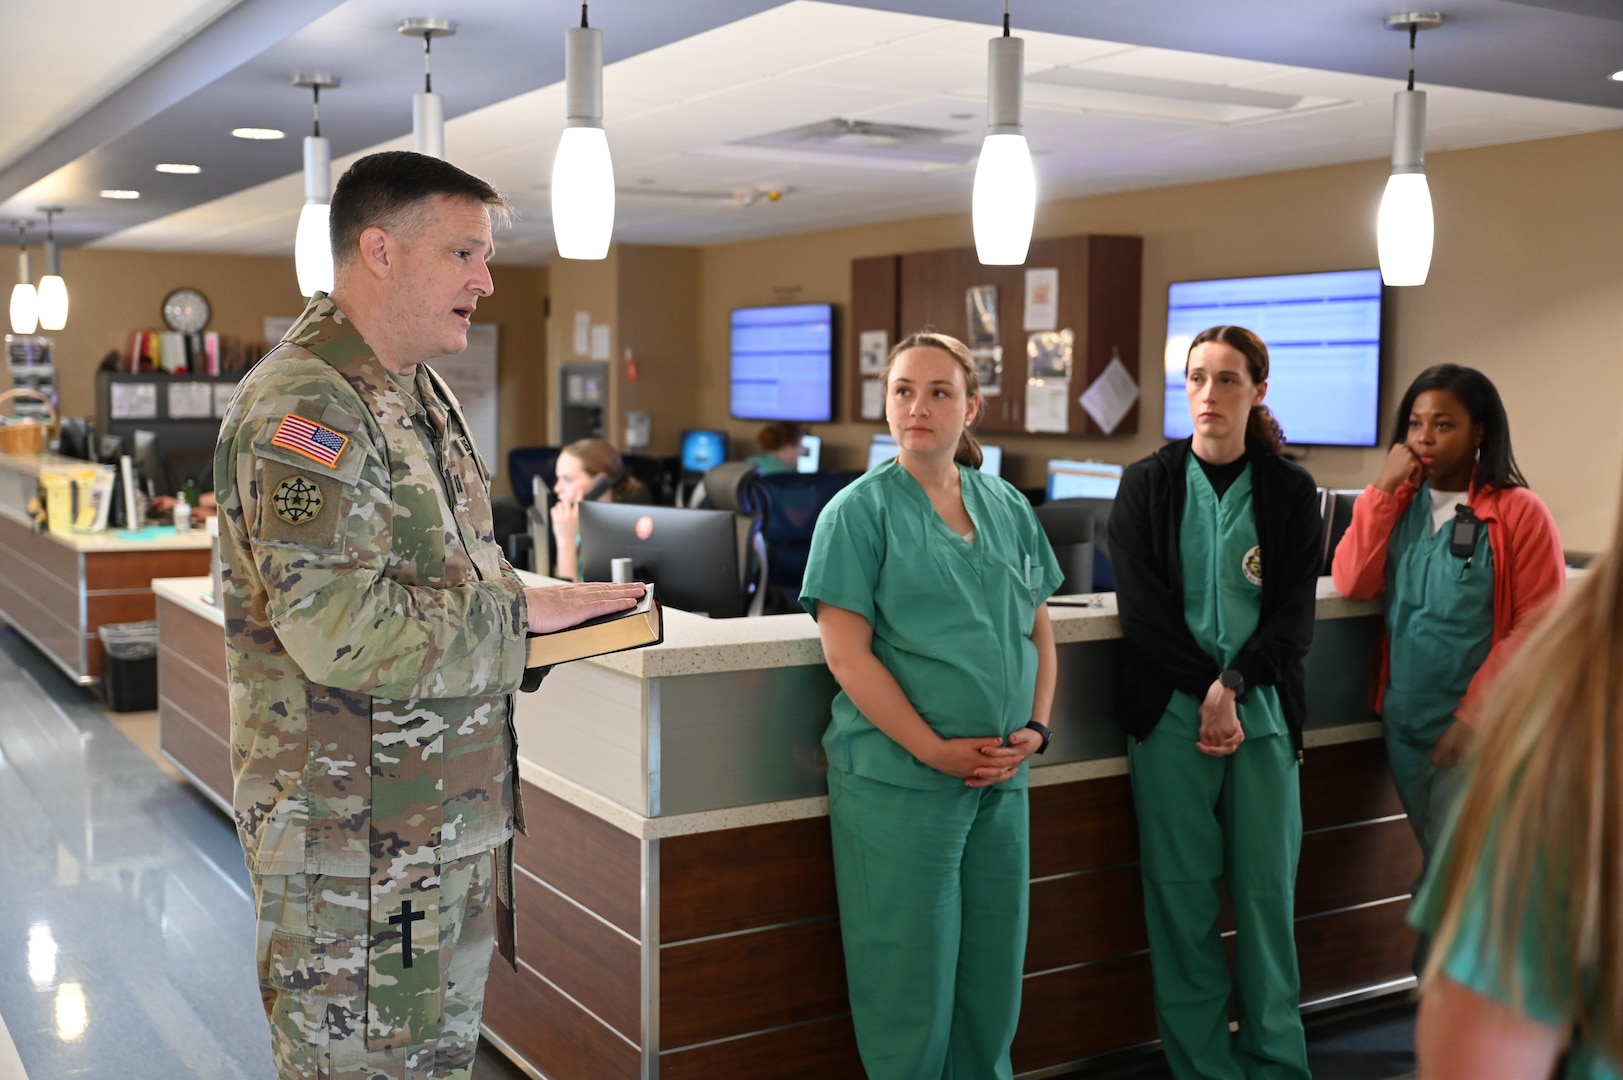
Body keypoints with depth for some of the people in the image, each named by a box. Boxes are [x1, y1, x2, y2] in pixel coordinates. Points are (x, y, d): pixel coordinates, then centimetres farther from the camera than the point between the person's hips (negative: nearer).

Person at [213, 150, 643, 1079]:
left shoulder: (421, 396, 13)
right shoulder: (303, 409, -19)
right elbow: (341, 631, -28)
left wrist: (545, 608, 5)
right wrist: (518, 611, -18)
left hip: (449, 821, 9)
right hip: (354, 839, -9)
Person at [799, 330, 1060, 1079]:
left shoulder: (1009, 510, 10)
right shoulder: (859, 511, -6)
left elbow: (1039, 632, 14)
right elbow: (846, 653, -12)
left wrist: (1035, 728, -2)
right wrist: (934, 750, -16)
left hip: (1003, 779, 5)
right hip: (899, 781, -5)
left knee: (992, 966, 14)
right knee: (910, 971, 4)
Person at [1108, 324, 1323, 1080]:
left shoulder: (1289, 491, 5)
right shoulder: (1148, 485, 4)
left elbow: (1294, 615, -1)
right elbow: (1142, 607, -3)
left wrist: (1233, 686, -14)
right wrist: (1207, 691, -11)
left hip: (1263, 713, 1)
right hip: (1171, 714, 0)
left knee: (1267, 893, 4)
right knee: (1181, 897, 2)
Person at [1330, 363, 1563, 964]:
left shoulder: (1519, 513, -10)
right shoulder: (1400, 503, 7)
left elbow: (1537, 628, -12)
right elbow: (1351, 584, -4)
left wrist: (1473, 716, -15)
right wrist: (1384, 489, -9)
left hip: (1477, 732, -5)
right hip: (1404, 725, 6)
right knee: (1436, 876, 17)